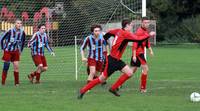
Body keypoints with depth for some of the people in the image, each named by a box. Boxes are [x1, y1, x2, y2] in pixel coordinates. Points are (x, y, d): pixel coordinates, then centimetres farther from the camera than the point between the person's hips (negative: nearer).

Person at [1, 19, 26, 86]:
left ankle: (17, 82, 1)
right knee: (6, 67, -2)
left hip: (16, 51, 3)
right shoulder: (10, 31, -18)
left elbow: (23, 42, 14)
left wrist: (20, 50, 13)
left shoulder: (22, 33, -5)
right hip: (7, 51, -3)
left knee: (16, 66, -5)